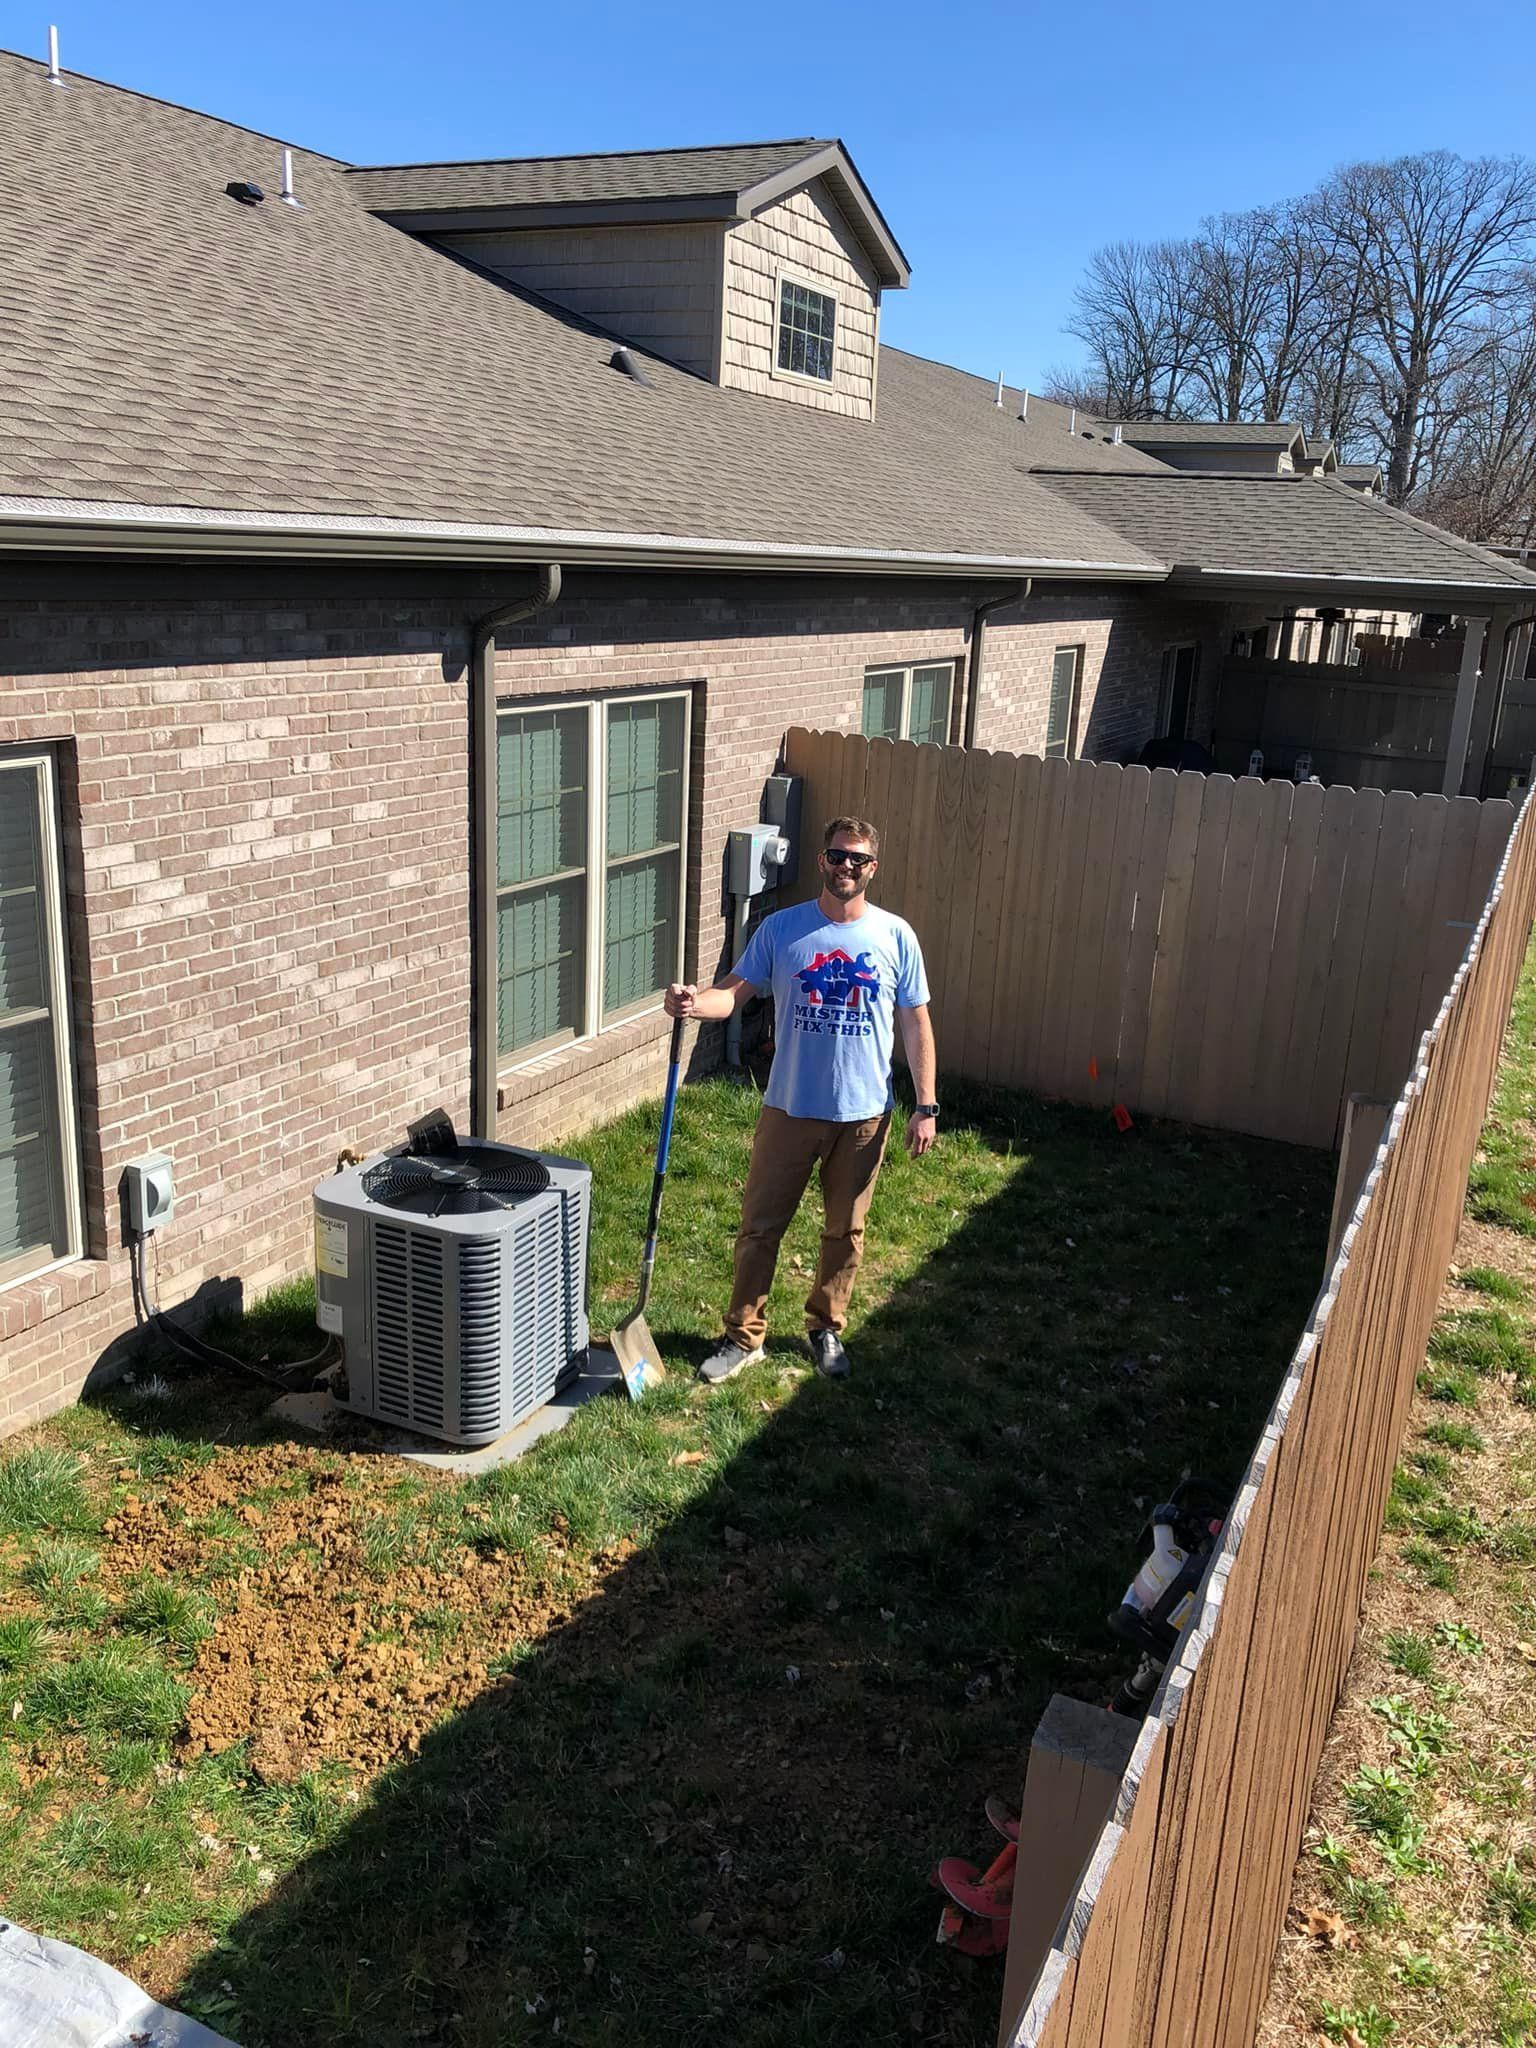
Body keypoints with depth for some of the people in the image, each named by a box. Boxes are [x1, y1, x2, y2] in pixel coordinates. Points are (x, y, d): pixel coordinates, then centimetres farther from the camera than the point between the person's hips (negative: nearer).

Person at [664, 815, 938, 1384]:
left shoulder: (895, 936, -3)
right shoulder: (781, 928, -4)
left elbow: (915, 1024, 1)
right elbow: (735, 991, -9)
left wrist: (925, 1107, -2)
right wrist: (693, 1001, -32)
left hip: (864, 1114, 1)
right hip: (790, 1109, 0)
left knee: (844, 1232, 15)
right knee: (760, 1226, 6)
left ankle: (826, 1329, 35)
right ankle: (744, 1336, 23)